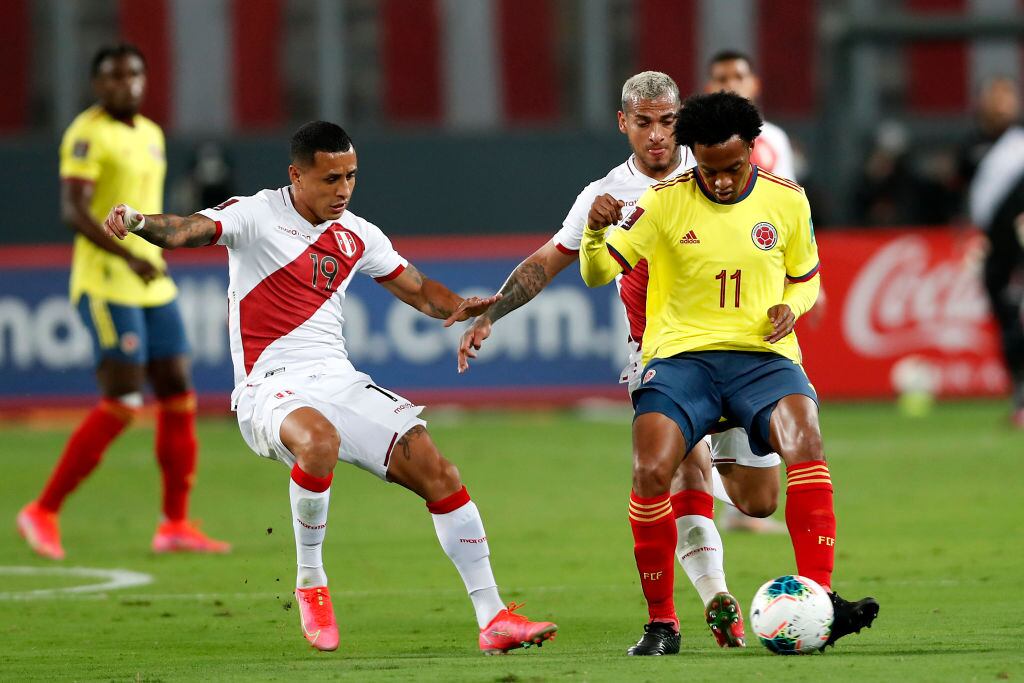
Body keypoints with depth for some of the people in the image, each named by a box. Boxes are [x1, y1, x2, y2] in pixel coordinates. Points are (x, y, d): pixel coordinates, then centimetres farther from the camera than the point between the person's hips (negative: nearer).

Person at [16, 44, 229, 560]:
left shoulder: (151, 134, 16)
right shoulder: (88, 134, -10)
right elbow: (73, 210, -20)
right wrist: (129, 257, -29)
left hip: (152, 284, 8)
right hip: (105, 285, -8)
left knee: (178, 393, 3)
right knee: (122, 402, -13)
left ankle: (175, 525, 9)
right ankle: (43, 512, -4)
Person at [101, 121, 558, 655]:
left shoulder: (357, 235, 13)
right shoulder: (256, 216, -4)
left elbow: (417, 289, 23)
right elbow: (187, 230, -20)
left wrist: (459, 307, 2)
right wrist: (139, 223, -42)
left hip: (339, 380, 6)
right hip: (270, 386, -6)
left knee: (437, 471, -5)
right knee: (319, 439, -39)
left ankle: (492, 619, 3)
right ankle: (310, 581, -17)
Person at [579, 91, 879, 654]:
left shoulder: (787, 201, 7)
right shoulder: (665, 203, 1)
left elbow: (805, 279, 21)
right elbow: (599, 274, 1)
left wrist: (790, 307, -2)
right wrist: (595, 232, -21)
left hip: (762, 355, 1)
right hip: (681, 355, -1)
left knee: (805, 438, -31)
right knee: (650, 472, -25)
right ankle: (660, 619, -7)